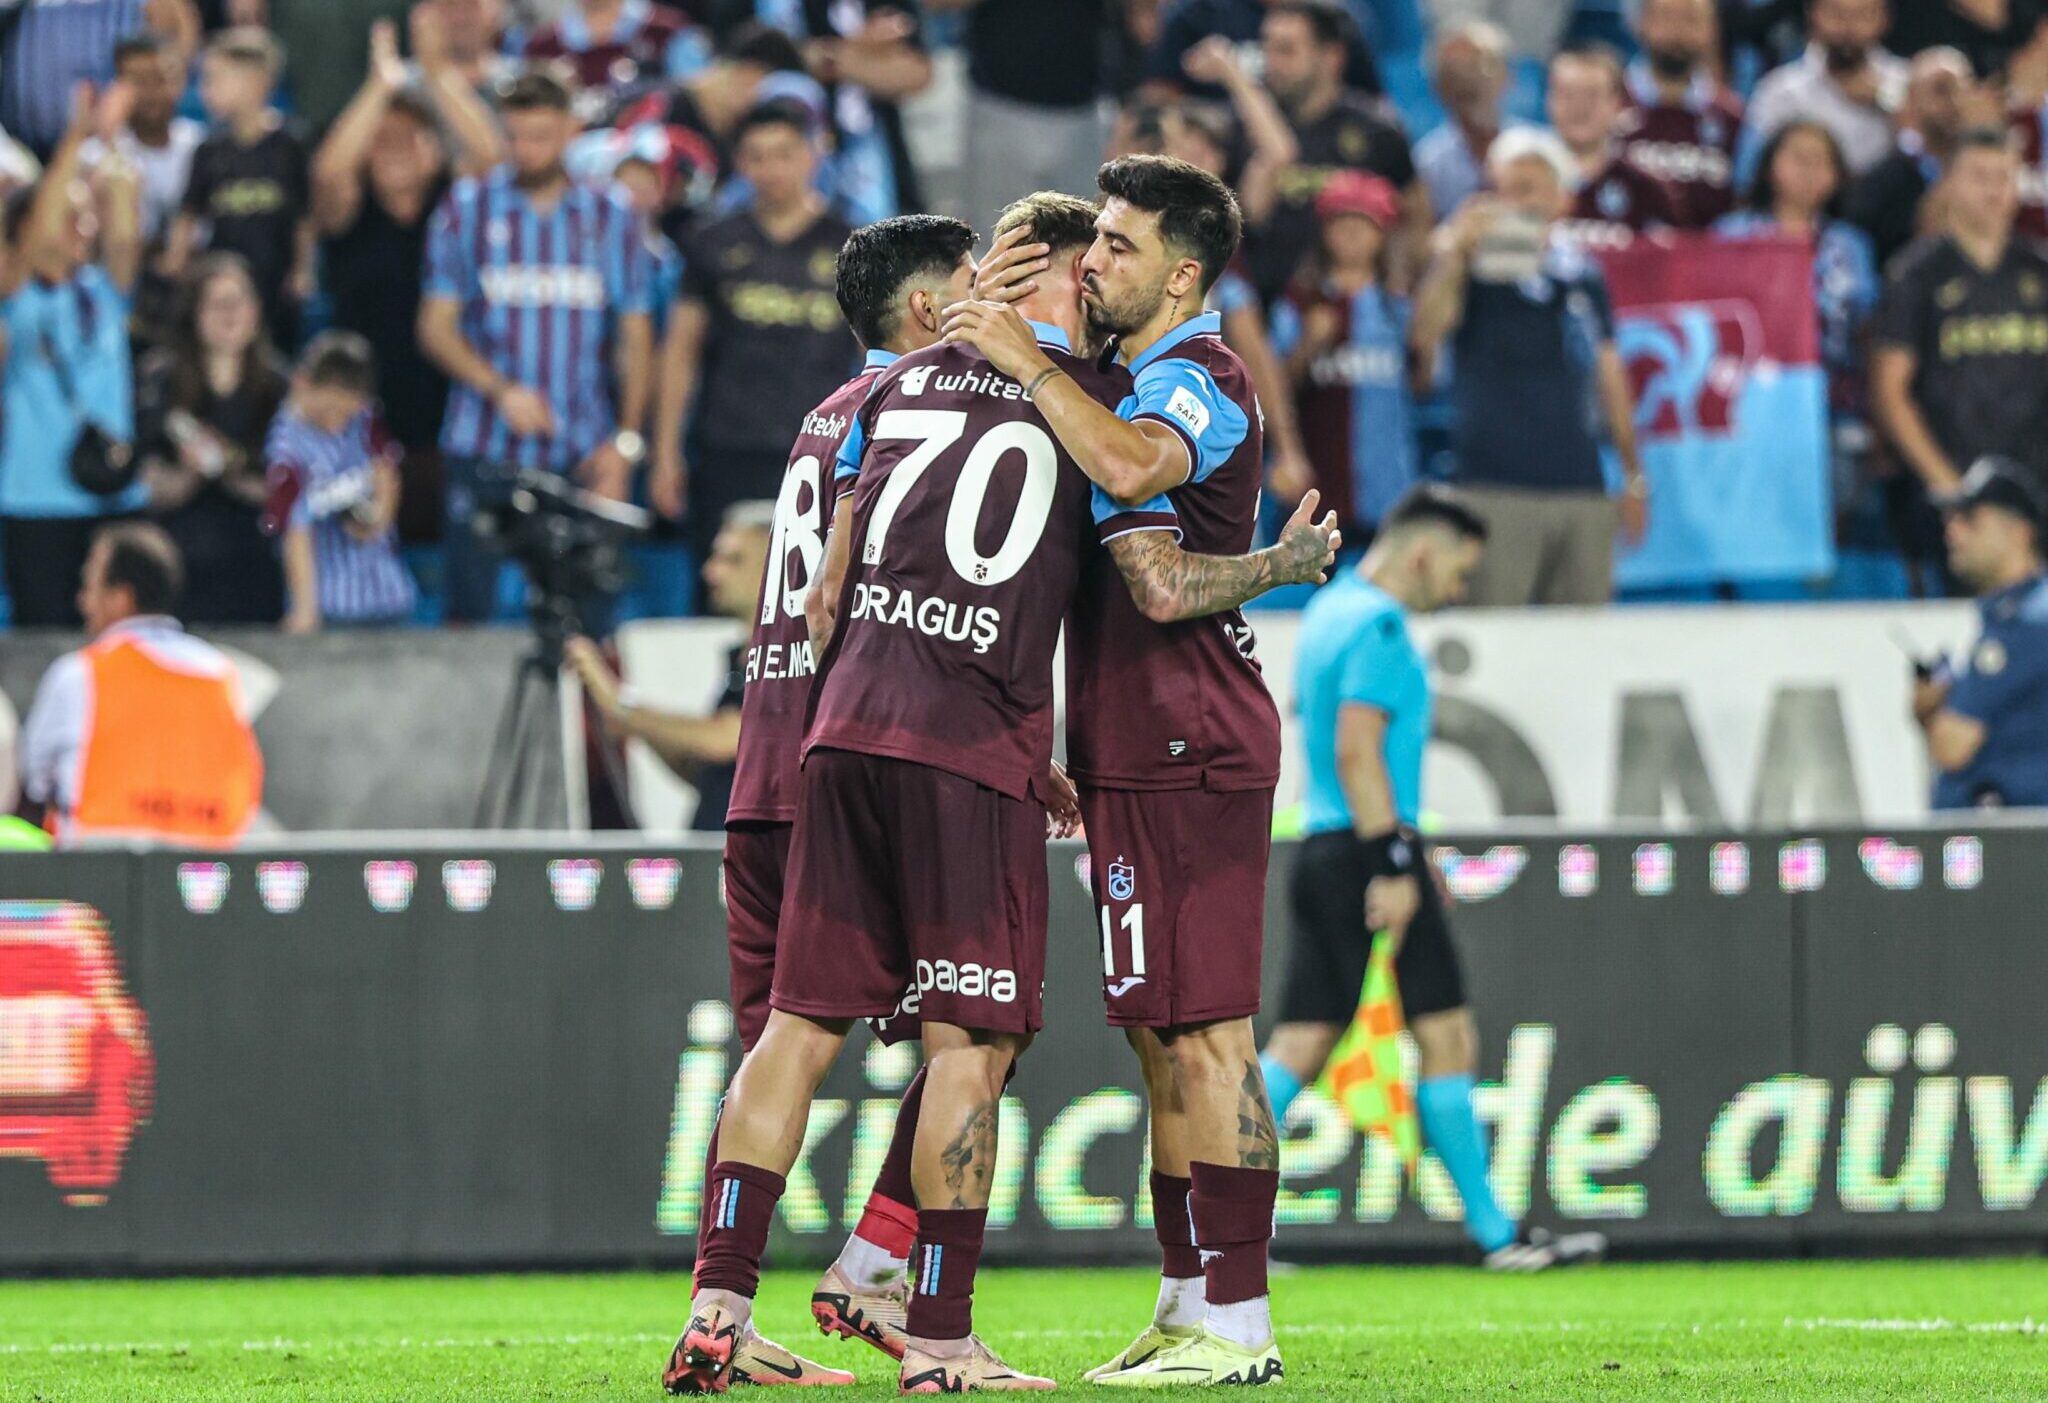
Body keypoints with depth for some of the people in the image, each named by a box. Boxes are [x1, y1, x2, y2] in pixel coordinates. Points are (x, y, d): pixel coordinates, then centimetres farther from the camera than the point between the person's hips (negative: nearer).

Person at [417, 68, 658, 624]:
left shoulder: (612, 216, 9)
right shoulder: (468, 208, 7)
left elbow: (636, 337, 9)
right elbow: (437, 327, 4)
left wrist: (626, 439, -2)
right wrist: (501, 391, -12)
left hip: (581, 455, 0)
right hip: (484, 453, 0)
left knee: (584, 619, -4)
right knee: (470, 609, -4)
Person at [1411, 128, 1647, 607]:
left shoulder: (1583, 276, 14)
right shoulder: (1472, 267, 2)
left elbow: (1609, 373, 21)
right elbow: (1426, 334, -16)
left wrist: (1634, 477, 20)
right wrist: (1453, 256, -25)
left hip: (1583, 490, 4)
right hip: (1495, 490, -4)